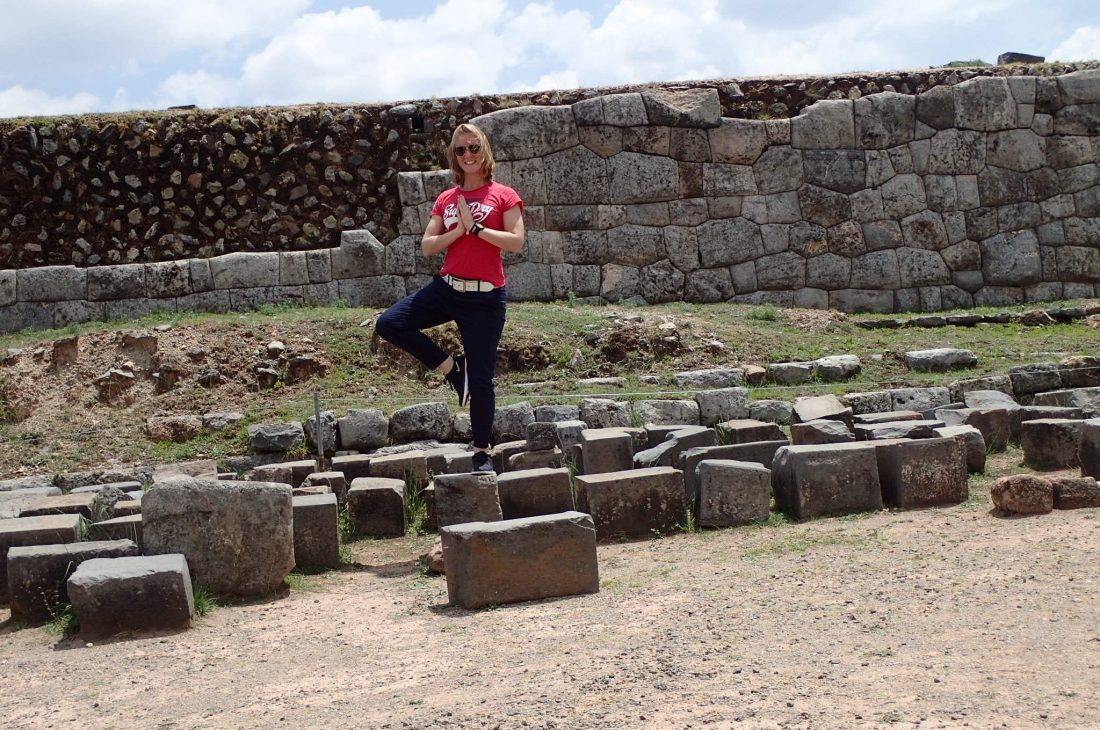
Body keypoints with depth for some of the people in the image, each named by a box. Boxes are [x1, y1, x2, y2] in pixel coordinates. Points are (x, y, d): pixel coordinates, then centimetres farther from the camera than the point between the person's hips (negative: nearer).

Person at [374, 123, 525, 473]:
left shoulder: (503, 195, 0)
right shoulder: (446, 200, 10)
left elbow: (516, 242, -11)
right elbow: (427, 246, 3)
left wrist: (475, 227, -13)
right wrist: (459, 230, -11)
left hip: (485, 297, -4)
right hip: (446, 287, 4)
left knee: (481, 378, 0)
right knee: (388, 323, -15)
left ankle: (482, 452, 17)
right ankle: (449, 366, 4)